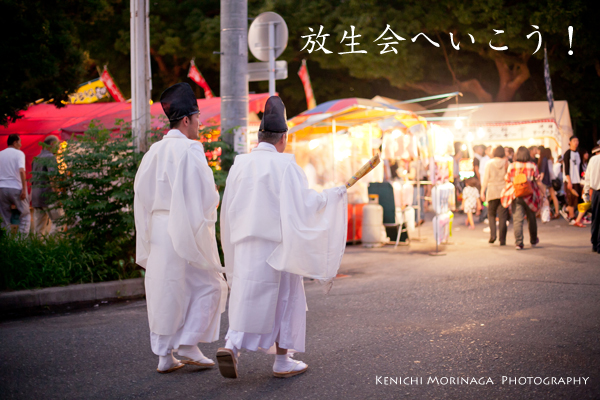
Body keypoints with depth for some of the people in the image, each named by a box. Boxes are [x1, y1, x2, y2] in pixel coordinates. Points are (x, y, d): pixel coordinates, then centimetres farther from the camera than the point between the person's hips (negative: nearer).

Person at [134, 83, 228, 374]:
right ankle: (188, 345, 3)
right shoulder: (189, 151, -14)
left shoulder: (153, 152, 8)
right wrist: (211, 206, 4)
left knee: (163, 289, 11)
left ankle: (165, 355, 14)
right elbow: (205, 194, -16)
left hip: (157, 227, 7)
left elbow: (142, 194, 11)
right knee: (208, 284, 7)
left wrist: (147, 234, 17)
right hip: (186, 229, -7)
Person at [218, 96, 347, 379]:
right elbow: (305, 202, -14)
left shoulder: (240, 165, 5)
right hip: (277, 246, -4)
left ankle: (231, 347, -12)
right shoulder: (285, 166, -11)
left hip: (245, 246, 5)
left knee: (248, 299, 9)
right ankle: (282, 362, 14)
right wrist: (334, 195, 1)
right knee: (286, 300, 9)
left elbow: (228, 209, 10)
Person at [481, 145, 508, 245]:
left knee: (491, 214, 14)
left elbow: (486, 179, -2)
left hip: (492, 192, -1)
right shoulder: (506, 164, -2)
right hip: (504, 192, 1)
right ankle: (502, 240, 1)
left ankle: (492, 234, -5)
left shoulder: (489, 164, -3)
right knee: (503, 216, 3)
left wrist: (482, 192, 4)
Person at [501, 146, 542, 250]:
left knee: (517, 219, -1)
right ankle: (533, 240, 32)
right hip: (529, 196, 1)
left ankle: (518, 243, -10)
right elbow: (537, 179, 0)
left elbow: (507, 179, 3)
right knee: (531, 218, 18)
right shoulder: (533, 166, -5)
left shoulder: (512, 166, -4)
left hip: (516, 195, -1)